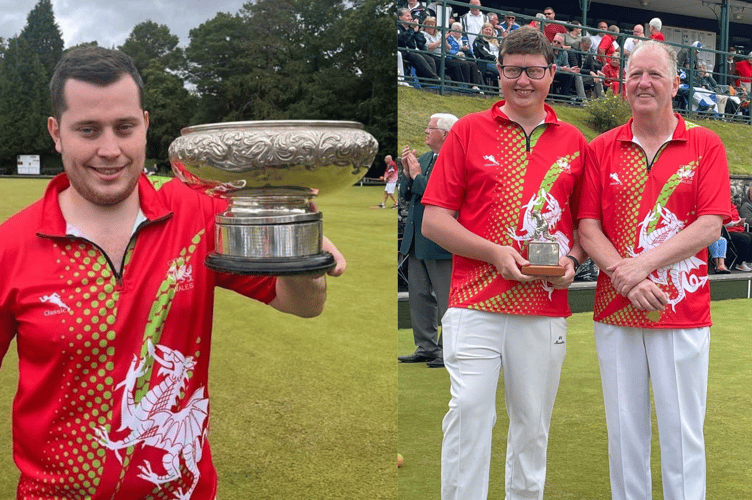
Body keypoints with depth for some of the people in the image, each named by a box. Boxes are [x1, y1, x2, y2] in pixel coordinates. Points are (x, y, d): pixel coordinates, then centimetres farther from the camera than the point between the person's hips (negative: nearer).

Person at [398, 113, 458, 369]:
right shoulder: (423, 159, 14)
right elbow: (406, 195, 16)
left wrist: (417, 175, -15)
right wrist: (407, 172, 0)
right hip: (417, 240, 9)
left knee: (448, 299, 1)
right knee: (420, 296, 14)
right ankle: (426, 347, 25)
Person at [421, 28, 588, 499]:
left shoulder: (574, 142, 11)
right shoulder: (469, 130, 4)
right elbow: (434, 220, 0)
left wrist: (571, 260, -3)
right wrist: (494, 252, -12)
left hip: (546, 308, 3)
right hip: (475, 304, -2)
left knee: (534, 421, 11)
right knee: (469, 408, -9)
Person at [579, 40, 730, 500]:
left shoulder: (705, 145, 2)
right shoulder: (602, 148, 7)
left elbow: (710, 226, -7)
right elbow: (588, 228, 1)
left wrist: (644, 265, -16)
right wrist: (623, 275, -14)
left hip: (684, 312, -2)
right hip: (614, 311, 2)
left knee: (683, 432, 5)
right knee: (624, 431, 11)